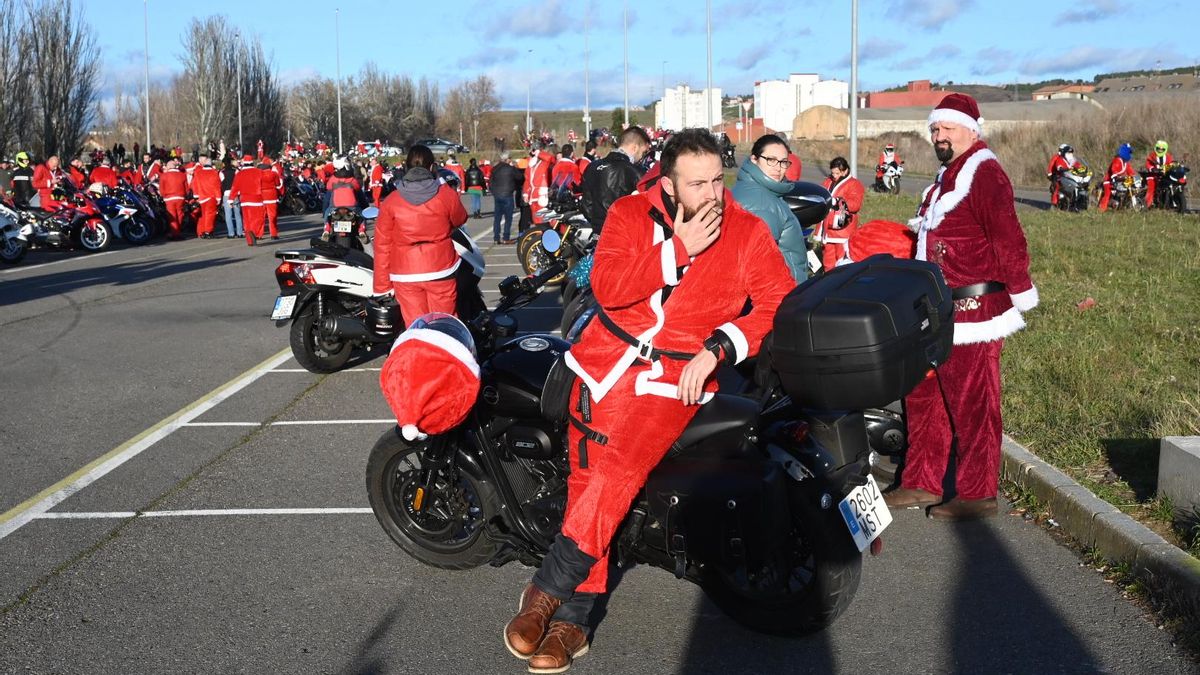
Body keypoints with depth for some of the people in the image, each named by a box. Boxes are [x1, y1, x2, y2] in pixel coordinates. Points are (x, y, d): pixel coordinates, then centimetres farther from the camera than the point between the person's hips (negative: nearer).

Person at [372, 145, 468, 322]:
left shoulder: (391, 201, -4)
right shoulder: (447, 195, -6)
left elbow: (382, 245, -2)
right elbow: (460, 220, 13)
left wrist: (382, 285, 4)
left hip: (405, 275, 0)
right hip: (441, 271, 0)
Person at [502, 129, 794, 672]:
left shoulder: (747, 232, -1)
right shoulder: (630, 214, 1)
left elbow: (779, 302, -6)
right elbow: (607, 287, -12)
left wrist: (715, 349, -16)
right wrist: (678, 249, -19)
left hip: (677, 376, -2)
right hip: (609, 358, 2)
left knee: (617, 470, -22)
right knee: (587, 477, -3)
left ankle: (549, 588, -7)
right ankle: (572, 618, 7)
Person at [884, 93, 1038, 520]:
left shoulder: (984, 172, -13)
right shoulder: (947, 175, 19)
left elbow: (1007, 238, -19)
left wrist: (1020, 293, -19)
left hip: (972, 309, -10)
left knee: (971, 404, -3)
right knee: (923, 397, 14)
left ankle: (978, 494, 8)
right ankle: (921, 483, 25)